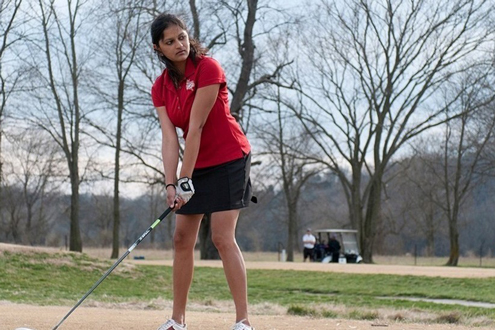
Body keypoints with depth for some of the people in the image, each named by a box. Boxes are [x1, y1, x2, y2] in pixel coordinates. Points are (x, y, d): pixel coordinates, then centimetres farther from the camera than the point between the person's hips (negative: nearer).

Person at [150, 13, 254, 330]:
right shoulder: (161, 87, 2)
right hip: (196, 165, 7)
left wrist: (185, 179, -22)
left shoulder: (208, 69, -18)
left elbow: (195, 127, -21)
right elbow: (169, 137, -7)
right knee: (182, 238, 5)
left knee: (223, 237, -16)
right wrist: (171, 184, -19)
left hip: (228, 160, -7)